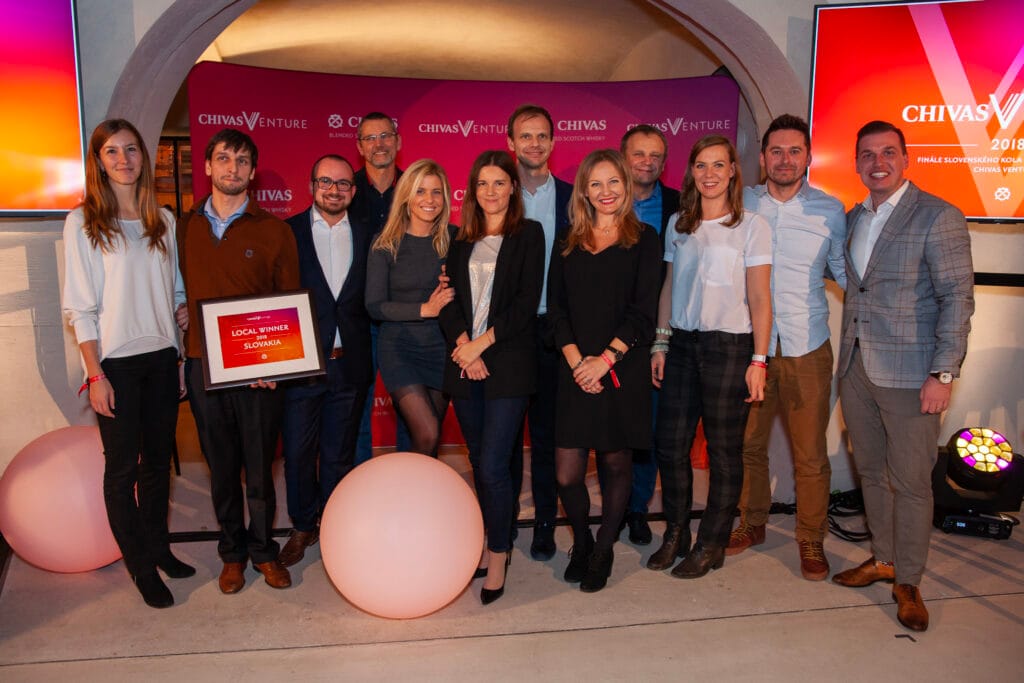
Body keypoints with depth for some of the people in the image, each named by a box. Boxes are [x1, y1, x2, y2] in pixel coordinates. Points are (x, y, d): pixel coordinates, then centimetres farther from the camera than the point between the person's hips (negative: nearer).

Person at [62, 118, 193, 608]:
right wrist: (95, 374, -11)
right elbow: (80, 307, -7)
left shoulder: (163, 221, 9)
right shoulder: (84, 222, -4)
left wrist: (184, 355, 7)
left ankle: (158, 546, 29)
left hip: (161, 357, 4)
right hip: (115, 361, -4)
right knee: (123, 466, 4)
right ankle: (141, 567, 17)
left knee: (158, 458, 12)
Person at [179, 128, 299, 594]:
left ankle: (262, 549, 27)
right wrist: (177, 358, 0)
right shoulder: (184, 228, 7)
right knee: (221, 466, 13)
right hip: (203, 365, 2)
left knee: (259, 465, 7)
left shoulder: (274, 231, 0)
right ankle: (233, 552, 30)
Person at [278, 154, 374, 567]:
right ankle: (303, 527, 28)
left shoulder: (367, 236, 7)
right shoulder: (288, 232, 0)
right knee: (297, 452, 7)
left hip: (350, 363, 2)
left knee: (339, 454, 13)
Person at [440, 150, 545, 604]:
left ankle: (499, 556, 6)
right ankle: (488, 541, 22)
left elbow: (527, 302, -6)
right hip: (464, 365, 4)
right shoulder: (462, 241, 15)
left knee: (493, 465, -8)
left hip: (508, 364, -4)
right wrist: (463, 344, -9)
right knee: (479, 463, 9)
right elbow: (449, 299, 8)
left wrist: (482, 343, -11)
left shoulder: (529, 234, 3)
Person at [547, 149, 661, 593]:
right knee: (567, 473, -1)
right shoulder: (568, 243, 12)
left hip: (622, 369, -2)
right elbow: (556, 308, 5)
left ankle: (603, 552, 26)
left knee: (615, 464, 7)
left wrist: (605, 359, -14)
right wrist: (577, 361, -8)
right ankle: (581, 543, 27)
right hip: (576, 372, 2)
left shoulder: (643, 240, 3)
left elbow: (643, 311, -5)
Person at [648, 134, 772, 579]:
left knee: (724, 450, 4)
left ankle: (712, 545, 19)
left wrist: (758, 360, -9)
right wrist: (660, 344, 8)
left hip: (730, 346, -4)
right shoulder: (678, 225, 11)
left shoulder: (752, 226, -2)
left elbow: (760, 299, -4)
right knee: (670, 443, 4)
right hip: (682, 343, 4)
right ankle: (675, 534, 22)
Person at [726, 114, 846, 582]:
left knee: (810, 452, 3)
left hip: (807, 348, -1)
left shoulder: (830, 210, 2)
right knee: (747, 443, 11)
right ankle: (752, 523, 32)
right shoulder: (741, 204, 4)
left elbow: (842, 270, 11)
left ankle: (811, 538, 22)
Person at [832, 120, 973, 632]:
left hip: (909, 375, -6)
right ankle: (882, 559, 33)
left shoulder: (938, 217, -8)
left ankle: (907, 582, 20)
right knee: (871, 473, 16)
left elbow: (957, 299, -11)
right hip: (856, 370, 6)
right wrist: (847, 358, 7)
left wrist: (943, 374, -16)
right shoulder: (851, 219, 11)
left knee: (910, 482, 4)